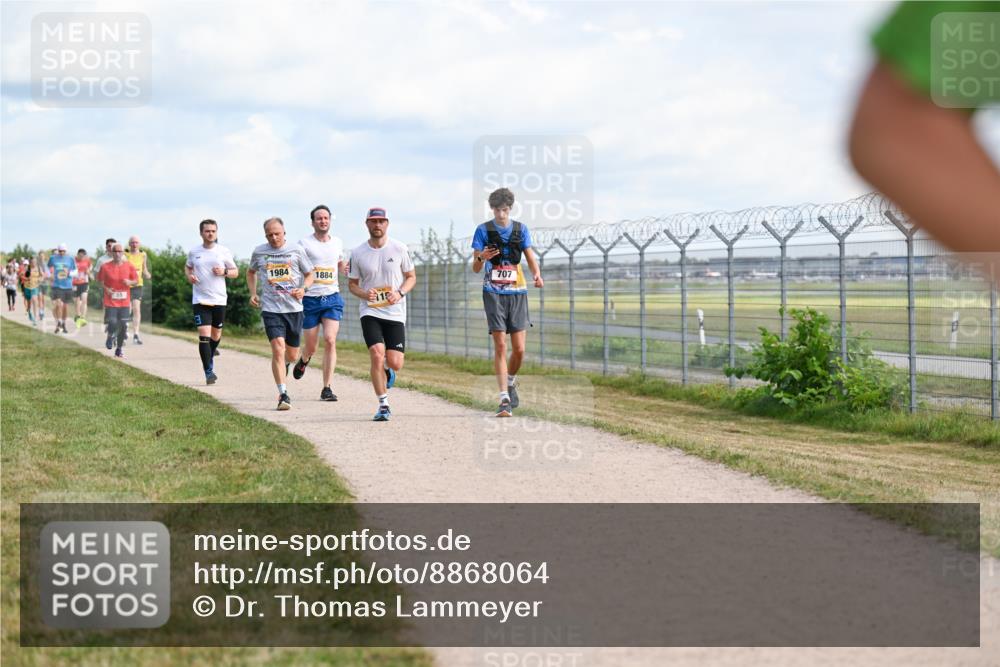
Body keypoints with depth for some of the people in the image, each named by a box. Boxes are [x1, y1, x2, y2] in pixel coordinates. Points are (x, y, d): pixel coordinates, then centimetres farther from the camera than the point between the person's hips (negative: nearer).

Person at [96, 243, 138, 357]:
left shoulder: (129, 266, 1)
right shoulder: (105, 266, -4)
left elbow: (136, 281, 8)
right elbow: (99, 280, 7)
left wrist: (130, 282, -14)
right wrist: (106, 288, -11)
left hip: (124, 302, 2)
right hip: (110, 301, -2)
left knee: (123, 326, 0)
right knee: (112, 324, -12)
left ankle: (119, 349, 18)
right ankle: (110, 337, 24)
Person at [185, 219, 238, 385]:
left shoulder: (224, 252, 2)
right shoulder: (193, 252, 3)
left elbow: (235, 272, 8)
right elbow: (187, 266, 22)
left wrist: (224, 272, -13)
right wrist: (189, 276, 0)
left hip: (219, 299, 1)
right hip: (200, 300, -1)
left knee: (216, 335, 13)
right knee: (204, 335, -13)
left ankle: (210, 357, 43)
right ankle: (209, 372, -11)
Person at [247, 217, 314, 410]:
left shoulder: (296, 250, 2)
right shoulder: (259, 252, 6)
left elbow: (310, 274, 10)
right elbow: (251, 272, 24)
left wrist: (303, 289, -10)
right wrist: (253, 293, 10)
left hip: (294, 308, 1)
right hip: (271, 309, -1)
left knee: (292, 355, 11)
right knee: (278, 349, -18)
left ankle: (283, 369, 48)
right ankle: (283, 395, -17)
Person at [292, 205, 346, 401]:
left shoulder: (338, 243, 11)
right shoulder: (304, 243, -3)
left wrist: (348, 267, 5)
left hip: (332, 298, 2)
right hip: (310, 299, -2)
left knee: (330, 340, -16)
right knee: (311, 347, 6)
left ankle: (327, 388, -12)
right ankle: (304, 361, 45)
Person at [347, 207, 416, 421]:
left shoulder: (399, 249, 0)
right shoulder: (357, 253, 1)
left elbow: (411, 277, 9)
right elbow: (352, 283, 11)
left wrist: (400, 293, -11)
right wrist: (364, 294, -11)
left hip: (395, 313, 1)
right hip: (370, 311, 0)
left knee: (395, 363, -6)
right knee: (377, 355, -19)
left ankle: (387, 370, 34)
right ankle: (383, 406, -6)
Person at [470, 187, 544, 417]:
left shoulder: (521, 229, 8)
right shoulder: (483, 230, 2)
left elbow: (530, 258, 9)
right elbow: (475, 268, 2)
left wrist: (537, 274, -13)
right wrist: (481, 258, -22)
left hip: (517, 293, 2)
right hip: (493, 293, -2)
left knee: (519, 349, -2)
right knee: (500, 346, -9)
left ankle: (510, 383, 27)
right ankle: (504, 399, -9)